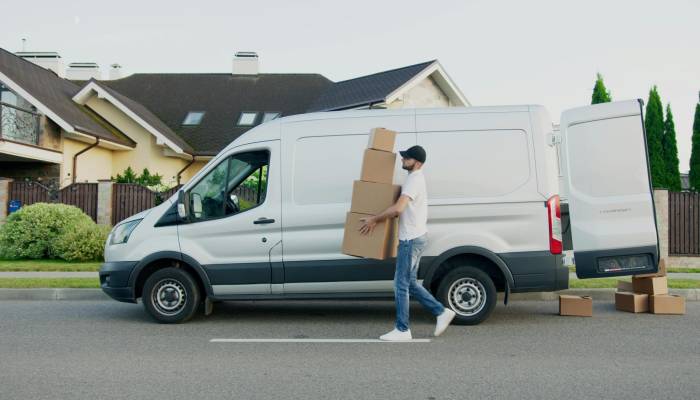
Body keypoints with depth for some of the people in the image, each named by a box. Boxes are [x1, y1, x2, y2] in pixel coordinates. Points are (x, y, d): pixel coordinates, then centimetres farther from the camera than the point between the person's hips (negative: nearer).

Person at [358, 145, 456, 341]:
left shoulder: (414, 180, -17)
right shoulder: (416, 178, 16)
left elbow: (397, 208, -29)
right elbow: (402, 209, 26)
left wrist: (374, 220, -19)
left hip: (412, 239, -10)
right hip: (415, 237, 10)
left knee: (401, 284, -3)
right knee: (410, 283, 16)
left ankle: (402, 330, 4)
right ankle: (441, 312, 20)